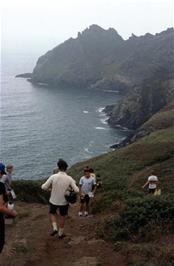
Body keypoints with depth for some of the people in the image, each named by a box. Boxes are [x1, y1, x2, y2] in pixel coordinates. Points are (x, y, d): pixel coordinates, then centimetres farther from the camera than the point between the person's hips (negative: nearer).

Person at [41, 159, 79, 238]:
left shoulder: (53, 177, -19)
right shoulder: (69, 179, -15)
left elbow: (44, 187, -15)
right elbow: (77, 190, -14)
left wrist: (50, 188, 5)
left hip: (54, 201, 0)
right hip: (64, 202, 1)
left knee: (52, 213, 27)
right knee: (62, 217, 21)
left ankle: (54, 228, 10)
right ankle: (61, 233, 33)